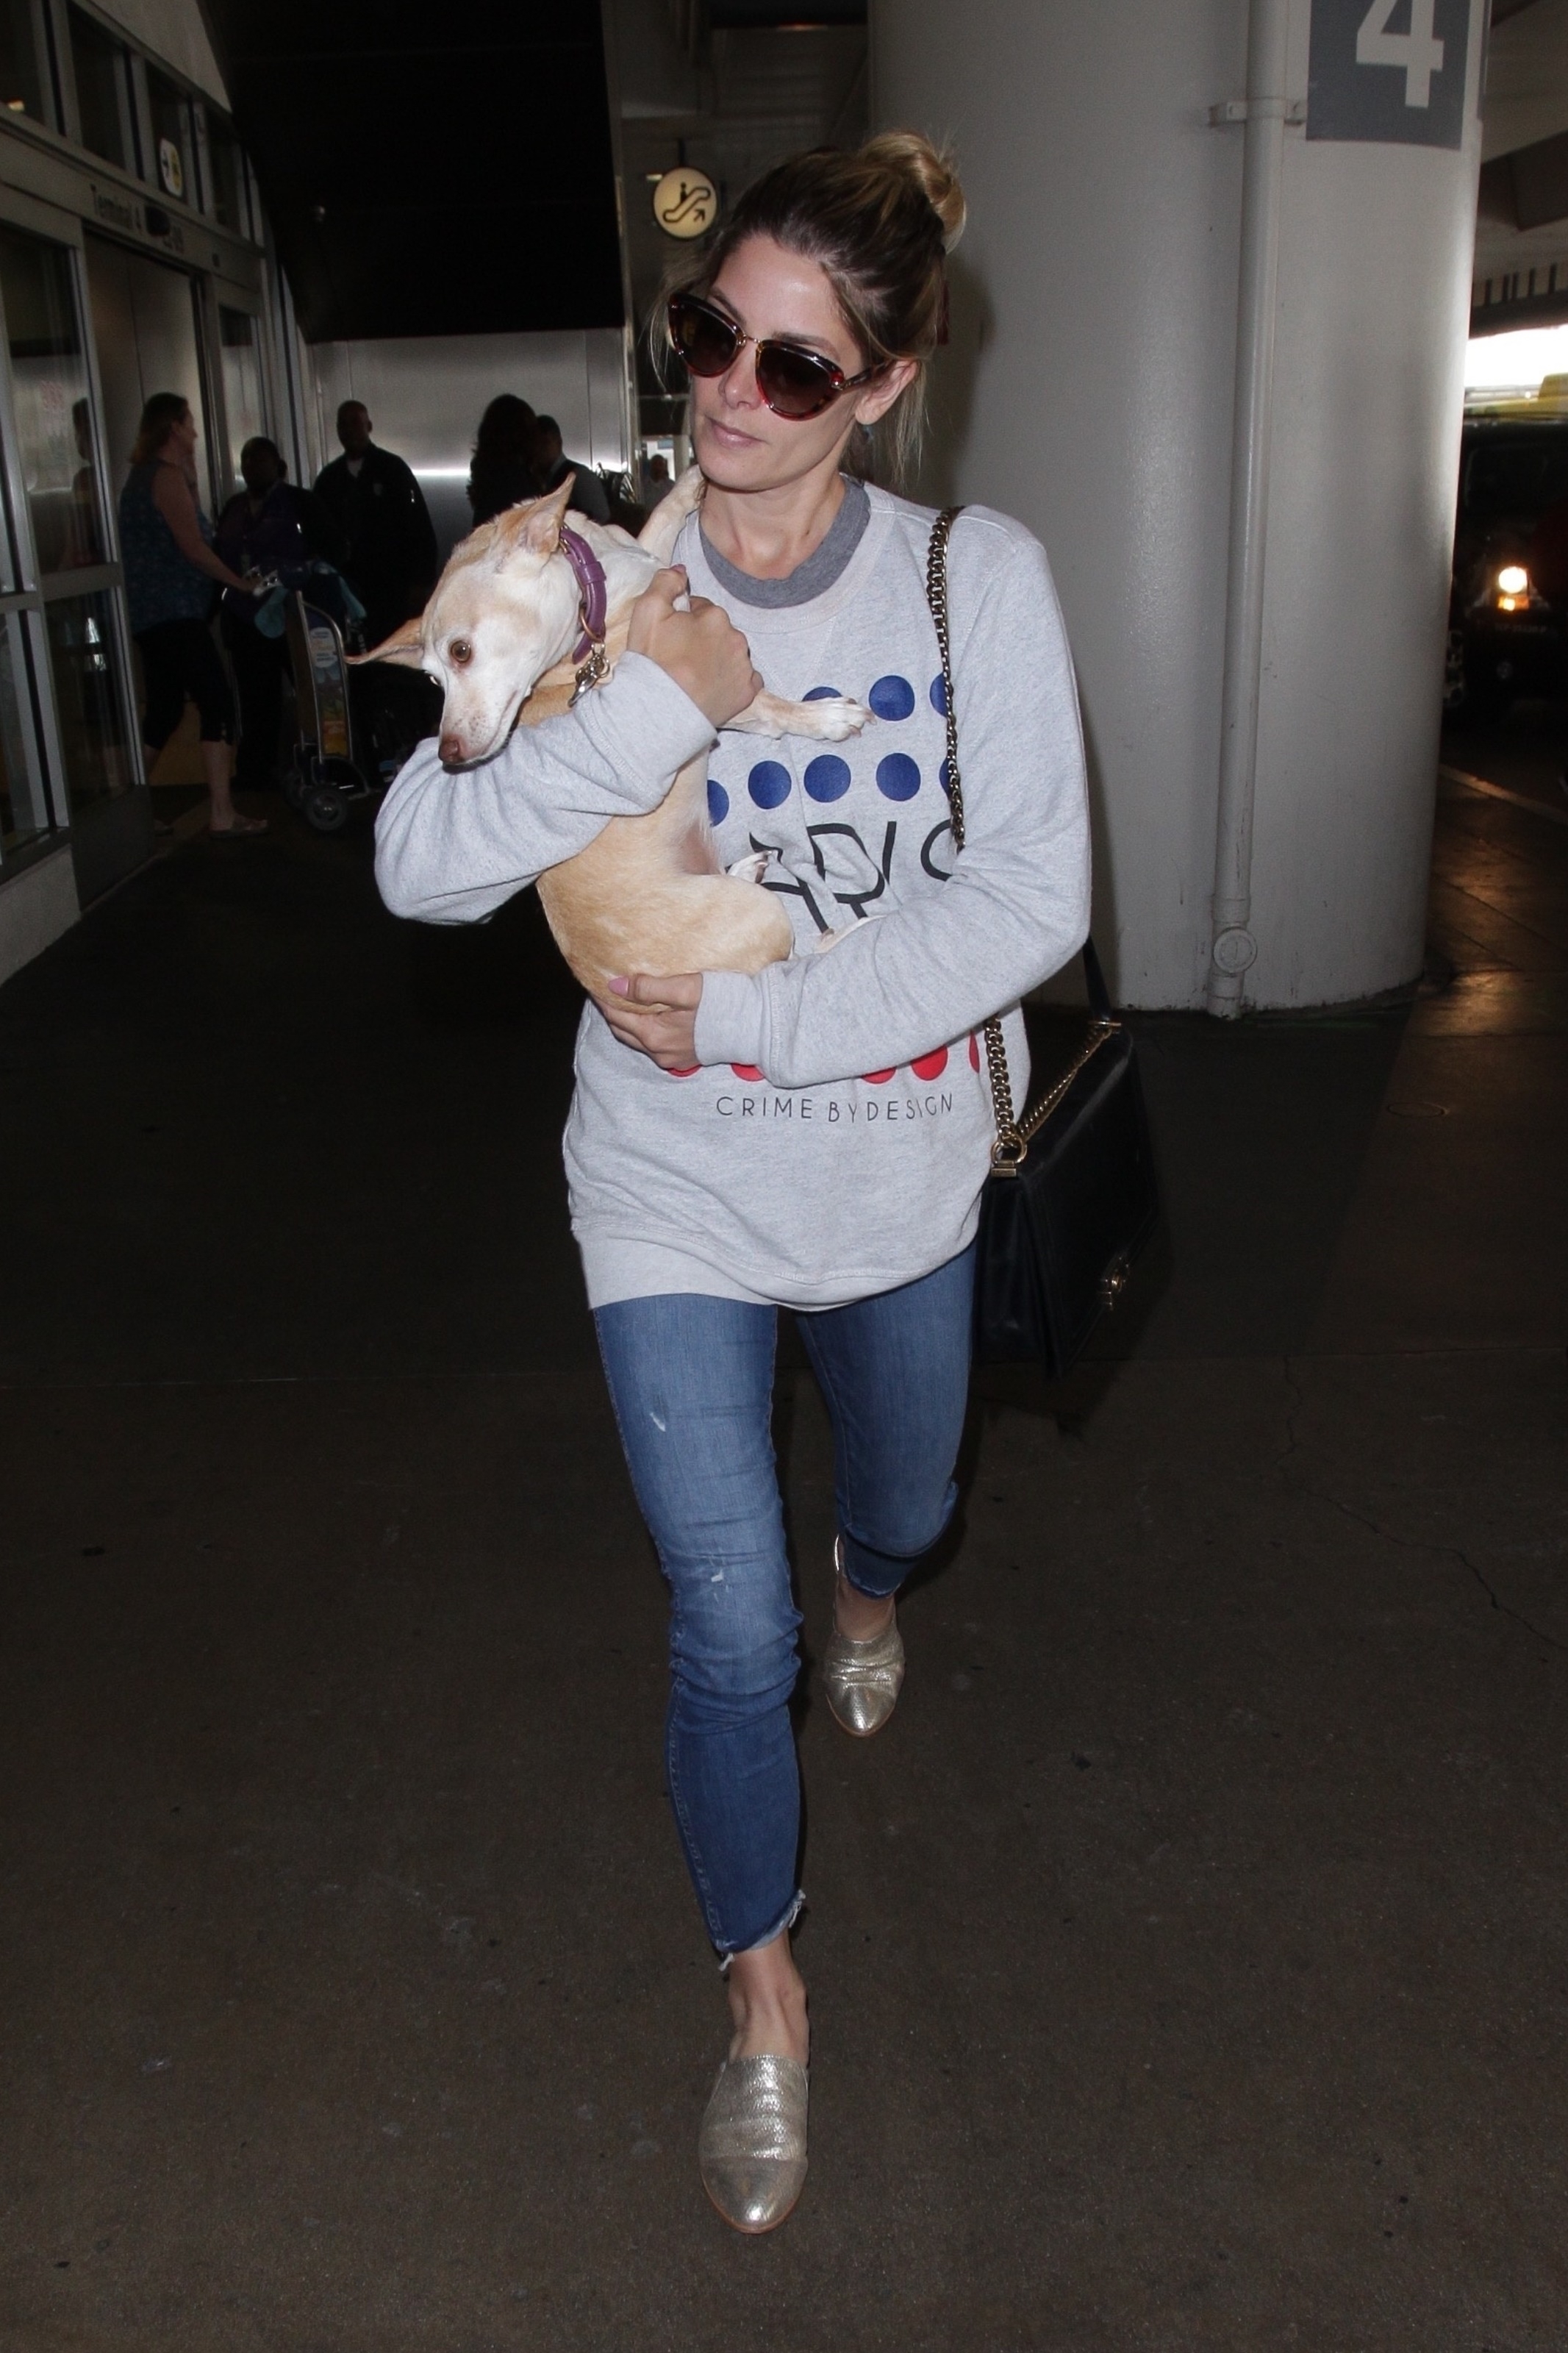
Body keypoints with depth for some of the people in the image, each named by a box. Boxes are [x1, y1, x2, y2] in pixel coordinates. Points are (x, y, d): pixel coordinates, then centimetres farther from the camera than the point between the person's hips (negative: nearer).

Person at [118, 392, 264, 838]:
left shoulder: (142, 475, 19)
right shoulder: (168, 476, -11)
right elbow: (194, 548, -16)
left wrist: (189, 470, 20)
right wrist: (240, 584, -9)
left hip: (151, 613, 10)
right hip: (175, 612, -10)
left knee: (164, 709, 15)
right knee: (218, 704, -11)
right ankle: (223, 815, -14)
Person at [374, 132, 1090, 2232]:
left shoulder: (976, 577, -10)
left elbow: (1032, 893, -15)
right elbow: (421, 863, -16)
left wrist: (752, 1015, -20)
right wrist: (648, 710, -28)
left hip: (897, 1172, 2)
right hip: (674, 1189, -1)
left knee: (901, 1502, 27)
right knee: (728, 1629, 1)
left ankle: (867, 1580, 68)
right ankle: (765, 1992, 29)